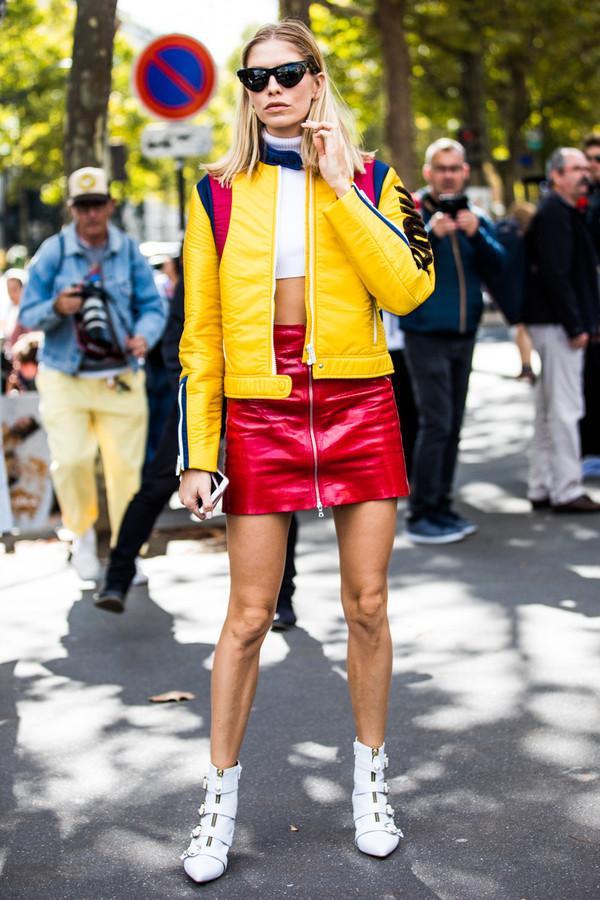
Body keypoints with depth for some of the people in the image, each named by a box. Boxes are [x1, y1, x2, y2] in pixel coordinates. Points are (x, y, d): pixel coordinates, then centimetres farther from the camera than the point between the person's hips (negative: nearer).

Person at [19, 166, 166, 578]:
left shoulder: (129, 251, 4)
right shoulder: (53, 252, 0)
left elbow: (153, 306, 5)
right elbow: (28, 314, 1)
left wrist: (144, 336, -17)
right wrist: (56, 307, -21)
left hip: (121, 379, 1)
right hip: (64, 377, -1)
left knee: (126, 465, 2)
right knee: (70, 459, -13)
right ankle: (83, 532, 15)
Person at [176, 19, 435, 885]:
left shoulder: (369, 179, 5)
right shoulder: (219, 192, 3)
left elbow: (409, 288, -11)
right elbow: (201, 331, 3)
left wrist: (340, 189, -13)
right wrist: (198, 454, -3)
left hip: (359, 407, 1)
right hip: (260, 414, -1)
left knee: (368, 604, 7)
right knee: (249, 614, 1)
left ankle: (370, 780, 24)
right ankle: (221, 797, 15)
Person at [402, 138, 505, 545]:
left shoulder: (474, 217, 9)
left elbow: (497, 263, -3)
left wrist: (476, 234, -21)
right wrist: (429, 233, -31)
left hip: (464, 334, 6)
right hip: (426, 335, -6)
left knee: (452, 426, 10)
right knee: (436, 424, -11)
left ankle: (441, 507, 19)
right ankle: (421, 515, -5)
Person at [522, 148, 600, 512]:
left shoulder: (566, 212, 20)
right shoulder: (554, 213, -13)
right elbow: (555, 274, -21)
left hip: (556, 324, 11)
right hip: (558, 324, -11)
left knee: (550, 409, 13)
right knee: (565, 409, -7)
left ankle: (542, 488, 19)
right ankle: (566, 491, -3)